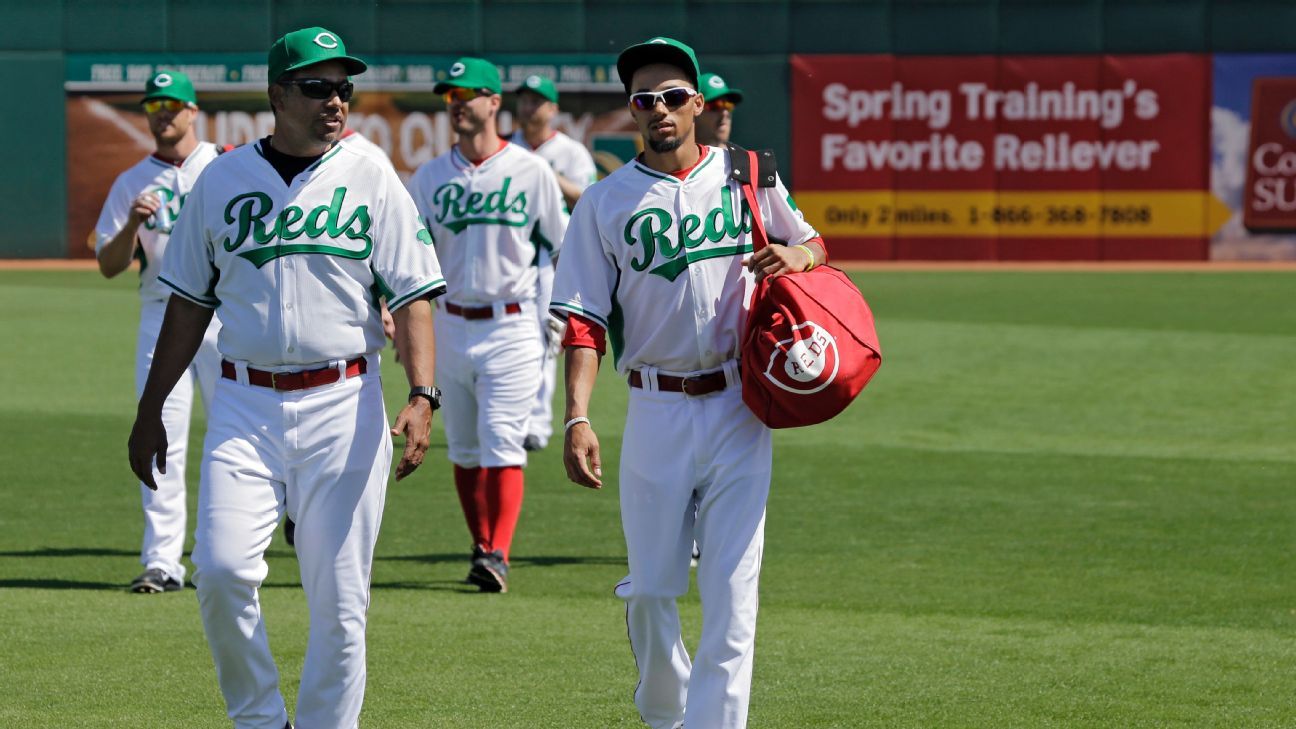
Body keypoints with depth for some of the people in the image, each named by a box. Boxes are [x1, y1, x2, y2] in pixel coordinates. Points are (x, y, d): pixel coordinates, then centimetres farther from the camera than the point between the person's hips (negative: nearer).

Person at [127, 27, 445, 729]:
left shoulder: (370, 178, 2)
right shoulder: (222, 179, 7)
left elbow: (412, 296, -2)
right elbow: (188, 305, 14)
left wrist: (421, 396, -16)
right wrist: (149, 411, 12)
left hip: (342, 407, -1)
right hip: (244, 407, 1)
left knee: (338, 597, -2)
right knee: (222, 569, -14)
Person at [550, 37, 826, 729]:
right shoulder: (606, 200, 3)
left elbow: (814, 243, 19)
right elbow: (584, 321, -1)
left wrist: (795, 256, -7)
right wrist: (577, 418, -13)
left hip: (738, 410, 0)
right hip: (654, 411, 0)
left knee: (731, 587, -7)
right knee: (649, 588, 6)